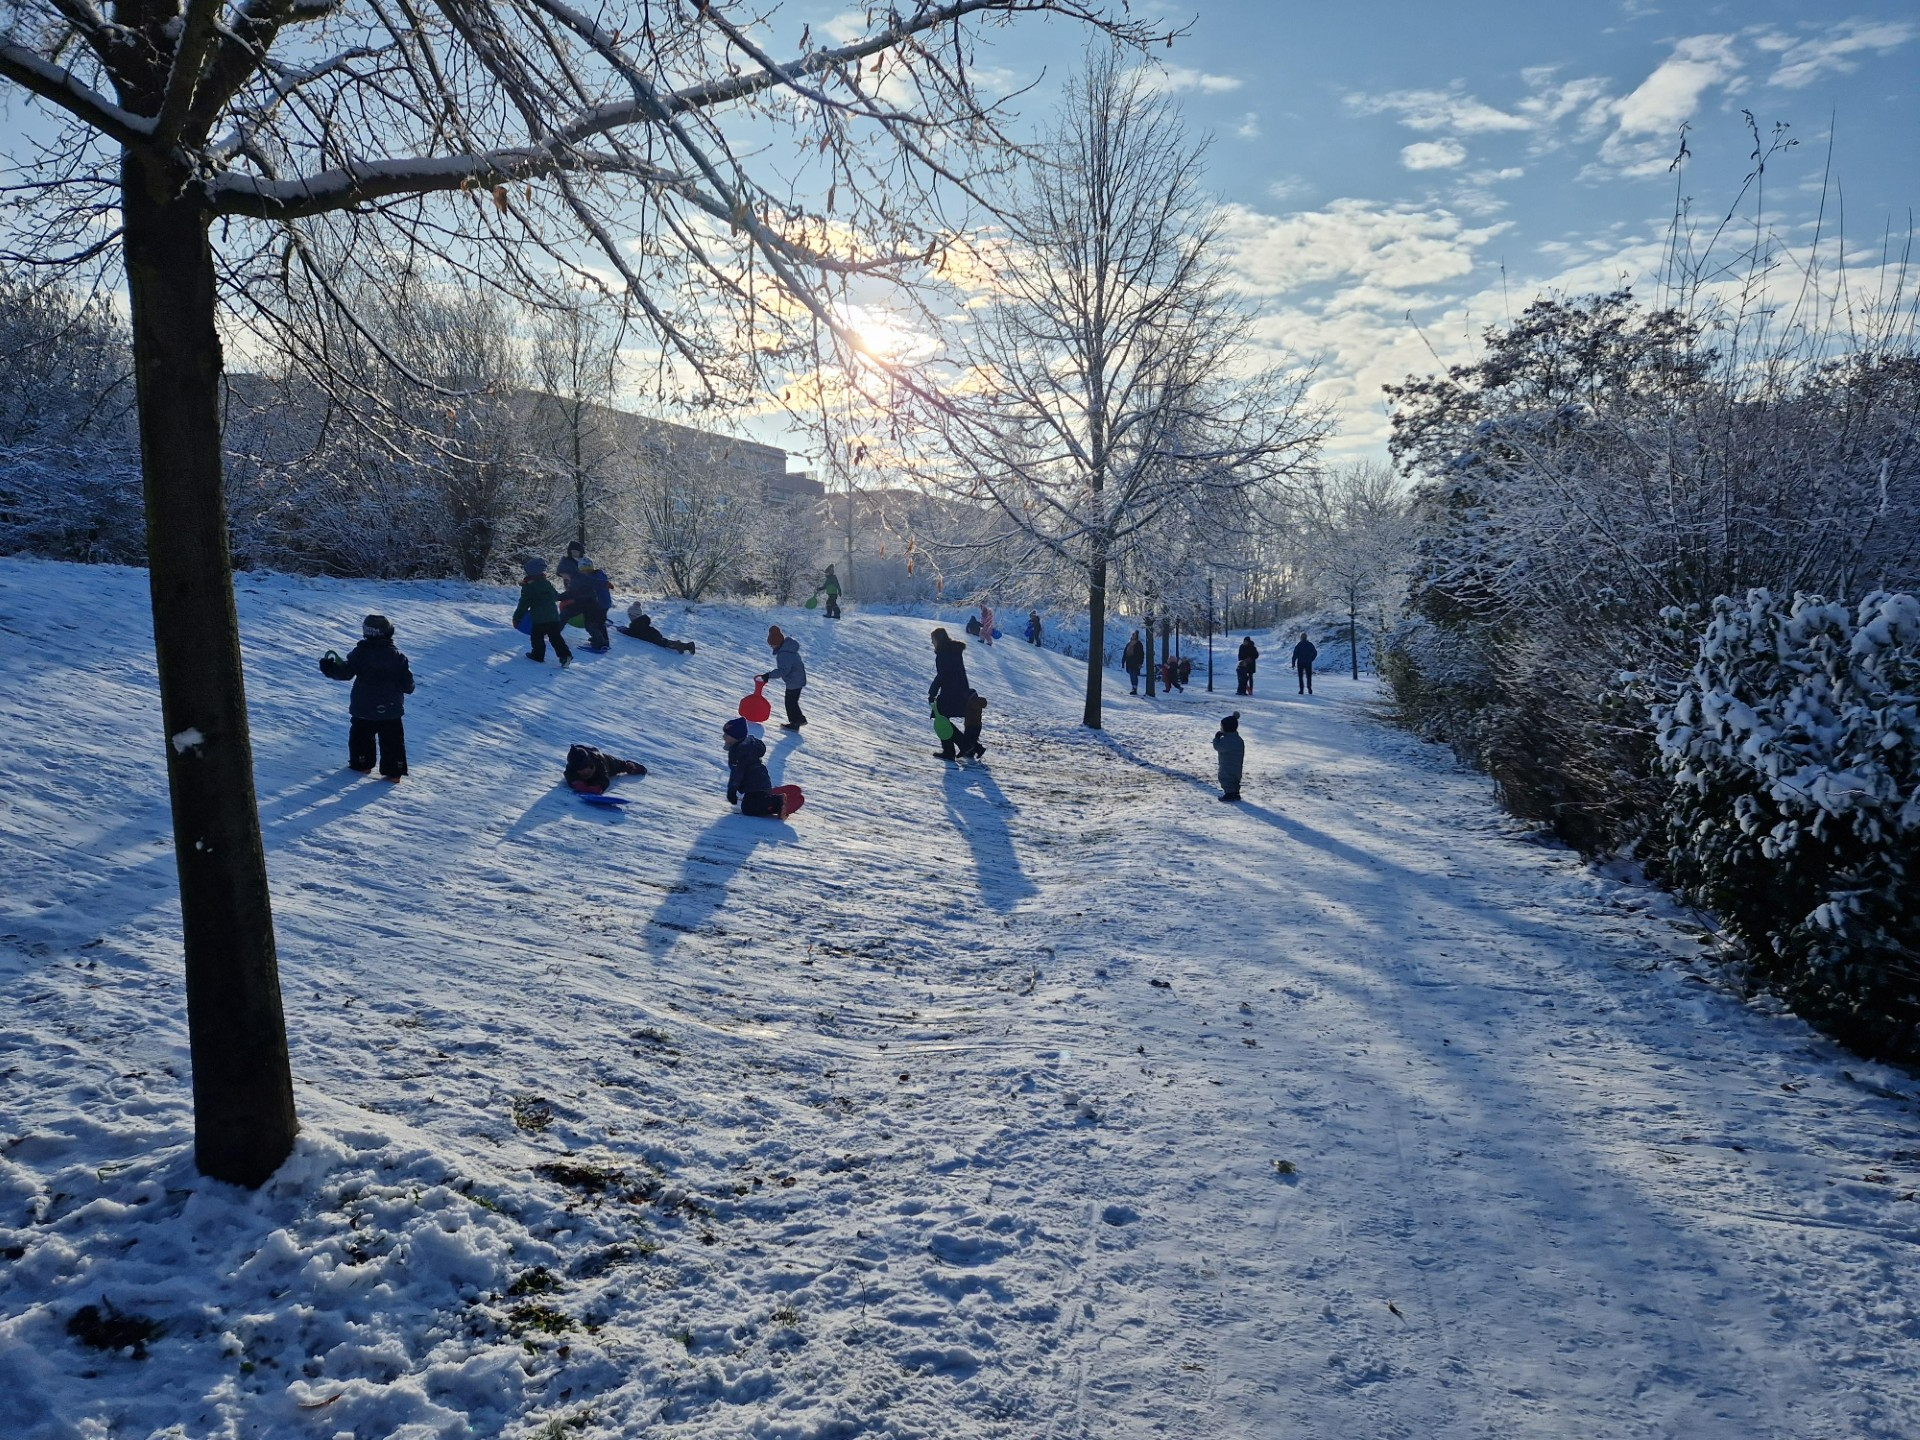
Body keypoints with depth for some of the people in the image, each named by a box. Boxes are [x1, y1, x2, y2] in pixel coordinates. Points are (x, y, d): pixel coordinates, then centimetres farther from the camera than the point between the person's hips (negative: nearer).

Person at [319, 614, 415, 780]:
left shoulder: (360, 653, -11)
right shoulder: (398, 657, -6)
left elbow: (345, 672, -11)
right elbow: (407, 682, -2)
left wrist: (329, 668, 0)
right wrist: (409, 688, 19)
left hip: (363, 710, -1)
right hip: (391, 710, 1)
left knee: (360, 736, 19)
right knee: (393, 740, 7)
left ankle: (361, 764, 26)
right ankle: (394, 771, 5)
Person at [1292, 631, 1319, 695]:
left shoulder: (1298, 645, -8)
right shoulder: (1310, 644, 1)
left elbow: (1295, 655, -9)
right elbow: (1315, 653, 4)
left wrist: (1293, 663, -3)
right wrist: (1311, 659, 13)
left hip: (1300, 663, -2)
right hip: (1308, 663, 2)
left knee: (1300, 677, 6)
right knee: (1309, 677, 11)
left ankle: (1302, 690, 1)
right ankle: (1309, 687, -6)